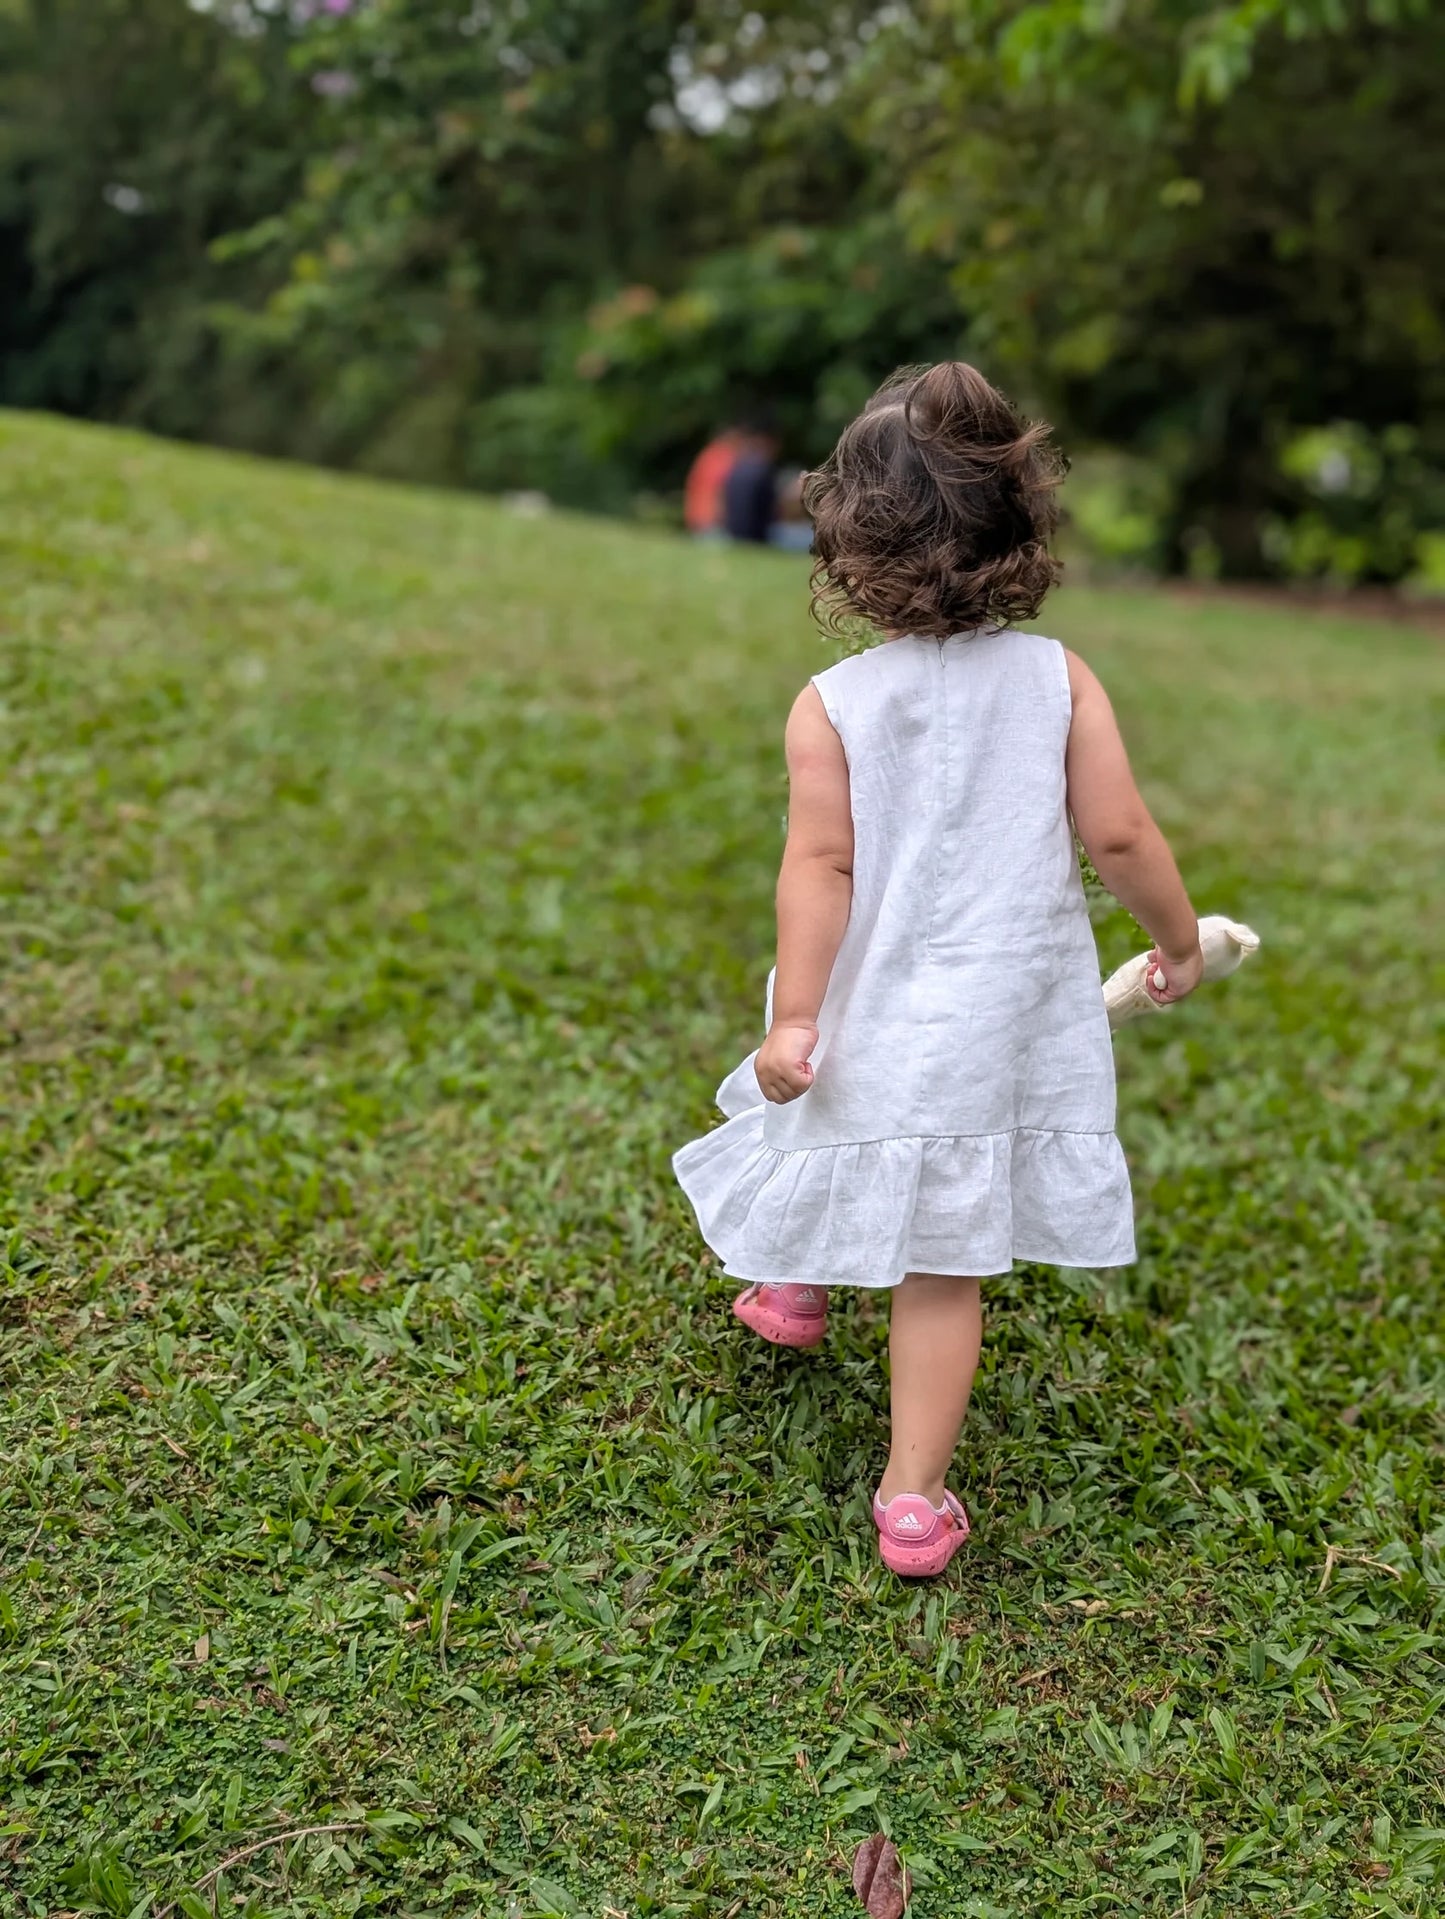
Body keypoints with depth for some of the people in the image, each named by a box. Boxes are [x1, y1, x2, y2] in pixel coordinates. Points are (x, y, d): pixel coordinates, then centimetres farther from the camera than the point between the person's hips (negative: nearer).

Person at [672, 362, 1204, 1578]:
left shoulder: (833, 704, -10)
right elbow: (1119, 835, -5)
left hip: (876, 1018, 0)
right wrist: (1180, 942, 11)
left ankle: (793, 1291, 58)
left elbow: (821, 865, -13)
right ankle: (914, 1495, 11)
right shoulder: (1059, 680, -6)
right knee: (942, 1270, 8)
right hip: (1010, 1031, 1)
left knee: (847, 1180, 30)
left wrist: (794, 1016, -9)